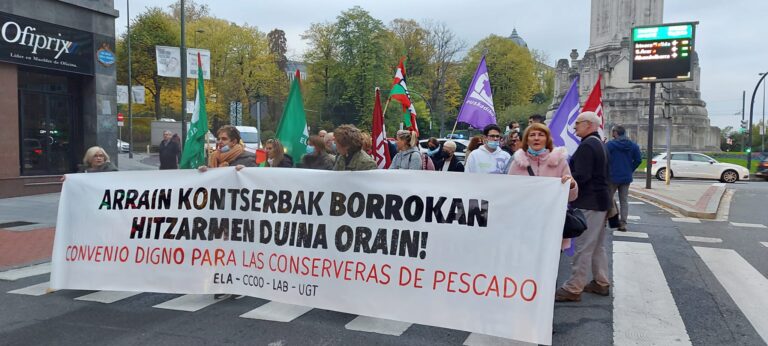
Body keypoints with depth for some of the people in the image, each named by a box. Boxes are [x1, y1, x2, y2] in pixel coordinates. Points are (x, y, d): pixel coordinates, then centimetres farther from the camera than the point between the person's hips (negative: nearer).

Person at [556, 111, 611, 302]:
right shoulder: (600, 145, 17)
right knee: (598, 246, 17)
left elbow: (580, 177, -24)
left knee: (583, 247, -7)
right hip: (600, 201, 11)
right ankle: (601, 283, 26)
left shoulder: (586, 146, -16)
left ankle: (573, 289, -3)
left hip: (588, 203, -11)